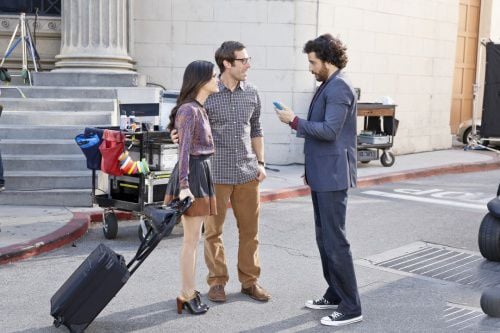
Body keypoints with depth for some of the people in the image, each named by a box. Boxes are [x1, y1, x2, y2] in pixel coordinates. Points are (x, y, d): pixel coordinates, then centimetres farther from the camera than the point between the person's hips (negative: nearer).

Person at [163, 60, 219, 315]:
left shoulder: (200, 109, 15)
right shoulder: (188, 110, -15)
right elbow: (184, 150, -21)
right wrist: (184, 186, -27)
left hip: (202, 172, 10)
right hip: (191, 174, -10)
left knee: (193, 239, 14)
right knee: (191, 240, -2)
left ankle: (188, 291, 23)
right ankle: (188, 295, 7)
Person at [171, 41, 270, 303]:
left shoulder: (251, 94, 7)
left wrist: (261, 162, 11)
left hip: (247, 173, 4)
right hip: (216, 173, -4)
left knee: (249, 229, 9)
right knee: (213, 230, 6)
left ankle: (249, 280, 22)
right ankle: (217, 282, 20)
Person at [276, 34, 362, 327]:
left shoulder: (339, 87, -15)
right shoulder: (328, 86, 16)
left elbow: (329, 130, -24)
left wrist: (294, 121, -14)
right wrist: (311, 169, 22)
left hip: (332, 177, -10)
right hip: (322, 175, 10)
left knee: (335, 241, -6)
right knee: (324, 239, 16)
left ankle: (351, 308, 2)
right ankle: (335, 294, 27)